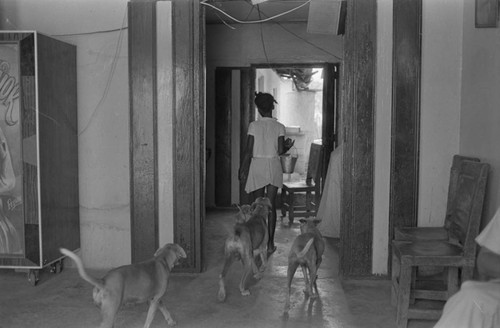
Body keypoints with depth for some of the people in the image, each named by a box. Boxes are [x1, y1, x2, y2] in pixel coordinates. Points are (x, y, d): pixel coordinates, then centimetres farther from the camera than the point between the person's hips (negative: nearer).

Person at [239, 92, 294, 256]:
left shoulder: (253, 126, -6)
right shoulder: (279, 127, -3)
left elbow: (248, 152, -7)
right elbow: (280, 151, -6)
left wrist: (242, 169, 2)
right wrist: (288, 146, 16)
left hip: (257, 166, -1)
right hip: (273, 166, 1)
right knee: (271, 206, 7)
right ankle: (270, 244, 8)